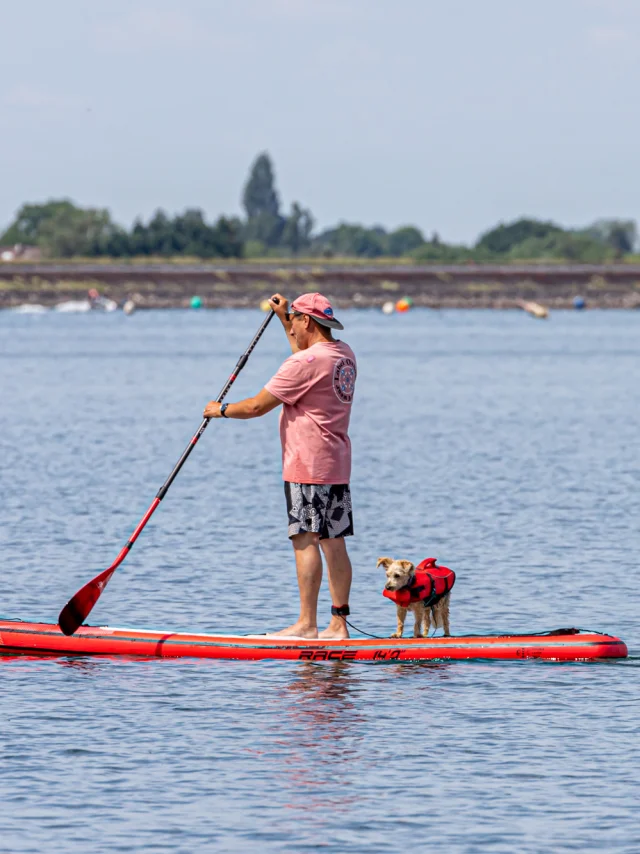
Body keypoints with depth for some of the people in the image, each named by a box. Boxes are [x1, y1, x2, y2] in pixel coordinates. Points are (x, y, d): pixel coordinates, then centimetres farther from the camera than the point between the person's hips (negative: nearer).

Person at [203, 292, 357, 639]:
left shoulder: (305, 362, -16)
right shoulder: (344, 354, 11)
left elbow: (257, 406, -12)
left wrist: (221, 409, 6)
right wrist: (284, 318, 37)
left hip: (308, 465, -9)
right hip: (337, 465, 9)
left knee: (306, 540, -9)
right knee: (334, 543, 6)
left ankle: (307, 622, -11)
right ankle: (338, 623, 5)